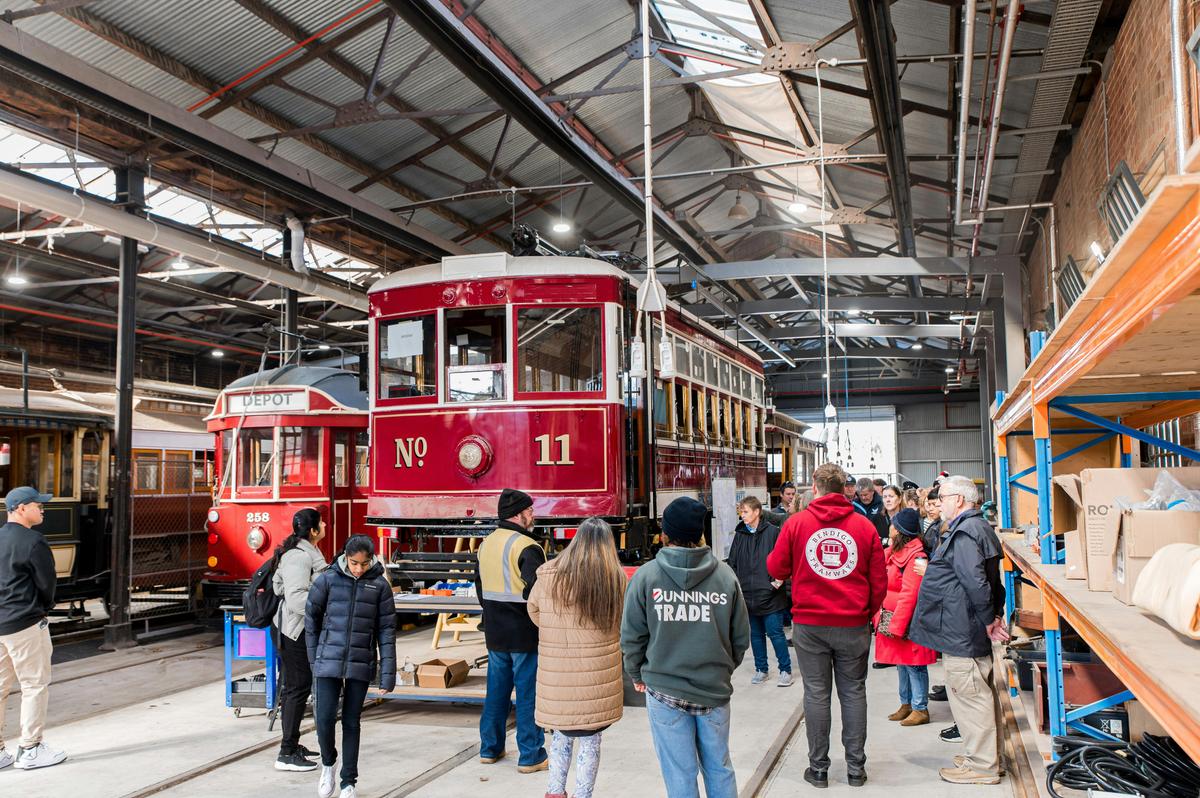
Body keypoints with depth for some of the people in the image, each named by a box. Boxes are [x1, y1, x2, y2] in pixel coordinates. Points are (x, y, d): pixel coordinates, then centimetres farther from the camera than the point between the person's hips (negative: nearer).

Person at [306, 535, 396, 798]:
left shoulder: (380, 585, -4)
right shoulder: (328, 579, -5)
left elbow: (386, 630, -2)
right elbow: (311, 618, 6)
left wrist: (387, 674, -5)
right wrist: (314, 659, 7)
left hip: (361, 665, 0)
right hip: (329, 662, 0)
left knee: (352, 723, 8)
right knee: (325, 719, -5)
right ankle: (328, 764, 25)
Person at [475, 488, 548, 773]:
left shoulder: (486, 544, 8)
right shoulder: (527, 547, -18)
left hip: (495, 632, 8)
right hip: (524, 635, -7)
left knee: (496, 690, 17)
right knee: (528, 694, 2)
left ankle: (489, 749, 26)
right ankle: (530, 756, 8)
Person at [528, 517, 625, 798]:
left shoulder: (548, 575, -5)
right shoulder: (616, 578, -7)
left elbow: (534, 612, 10)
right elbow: (622, 625, 2)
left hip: (555, 676, 1)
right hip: (598, 677, -1)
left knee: (561, 734, 20)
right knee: (590, 740, 12)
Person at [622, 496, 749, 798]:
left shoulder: (646, 575, -10)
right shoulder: (724, 575, -4)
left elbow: (632, 636, -5)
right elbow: (741, 637, 3)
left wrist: (636, 675, 12)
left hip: (664, 690, -2)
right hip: (715, 689, 2)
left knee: (680, 774, 8)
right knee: (719, 768, 17)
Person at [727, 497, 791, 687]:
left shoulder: (773, 532, -7)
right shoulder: (740, 535, 8)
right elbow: (732, 563, 15)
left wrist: (778, 581, -10)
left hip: (770, 594, -5)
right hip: (748, 594, 5)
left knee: (775, 633, -2)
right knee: (755, 634, 13)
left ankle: (785, 670, 12)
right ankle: (761, 669, 25)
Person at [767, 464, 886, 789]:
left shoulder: (797, 523, -6)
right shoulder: (864, 525, -2)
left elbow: (776, 569, 2)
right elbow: (879, 580, 1)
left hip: (809, 624, -1)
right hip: (854, 625, 1)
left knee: (816, 693, 7)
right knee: (853, 692, 11)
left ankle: (818, 768, 14)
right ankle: (856, 767, 17)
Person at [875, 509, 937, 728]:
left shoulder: (914, 557, -20)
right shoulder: (895, 552, 9)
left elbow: (909, 595, -22)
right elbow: (884, 585, 14)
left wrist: (895, 626, -20)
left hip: (909, 622, -9)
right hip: (894, 619, 9)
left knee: (914, 665, 0)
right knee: (901, 664, 17)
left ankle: (920, 709, 10)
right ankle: (906, 704, 28)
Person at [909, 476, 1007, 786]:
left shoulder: (964, 532, -19)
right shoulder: (977, 527, 16)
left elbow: (975, 581, -27)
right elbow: (994, 579, 21)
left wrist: (988, 620, -17)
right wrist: (995, 615, 16)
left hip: (962, 631, -11)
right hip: (972, 630, 11)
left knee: (970, 696, -3)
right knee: (982, 693, 18)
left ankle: (982, 766, 4)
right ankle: (988, 756, 28)